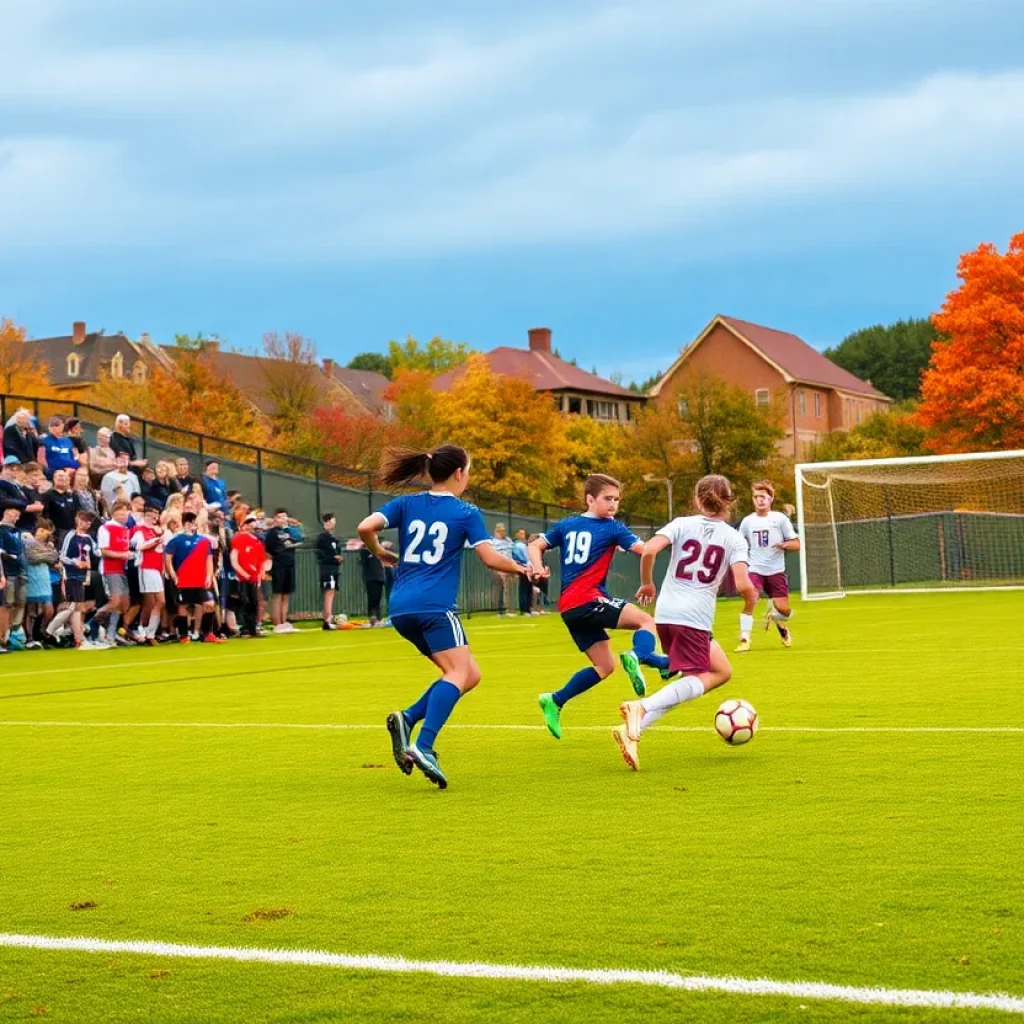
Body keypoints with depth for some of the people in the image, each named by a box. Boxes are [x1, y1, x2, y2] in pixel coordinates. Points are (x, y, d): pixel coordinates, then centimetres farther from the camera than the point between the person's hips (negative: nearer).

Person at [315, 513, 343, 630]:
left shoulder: (332, 537, 19)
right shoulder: (322, 537, -10)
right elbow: (320, 554, -17)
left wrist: (340, 557, 6)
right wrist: (334, 558, -21)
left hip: (334, 569, 9)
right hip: (327, 568, -9)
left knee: (331, 594, 10)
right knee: (329, 593, -13)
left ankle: (328, 620, 13)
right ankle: (328, 621, -16)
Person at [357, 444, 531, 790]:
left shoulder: (406, 504, 13)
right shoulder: (466, 513, 3)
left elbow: (366, 528, -1)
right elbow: (490, 558, -1)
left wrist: (381, 554, 18)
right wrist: (520, 568, 17)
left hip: (401, 607, 6)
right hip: (435, 606, -6)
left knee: (469, 674, 13)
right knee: (458, 674, -12)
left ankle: (407, 720, -6)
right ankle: (423, 747, -34)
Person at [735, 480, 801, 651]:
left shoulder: (780, 518, -1)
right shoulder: (748, 521, 5)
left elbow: (796, 544, -1)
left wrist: (784, 545, -21)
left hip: (776, 571, 0)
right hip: (755, 570, 0)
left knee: (783, 609, -5)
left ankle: (781, 624, 33)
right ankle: (744, 639, -17)